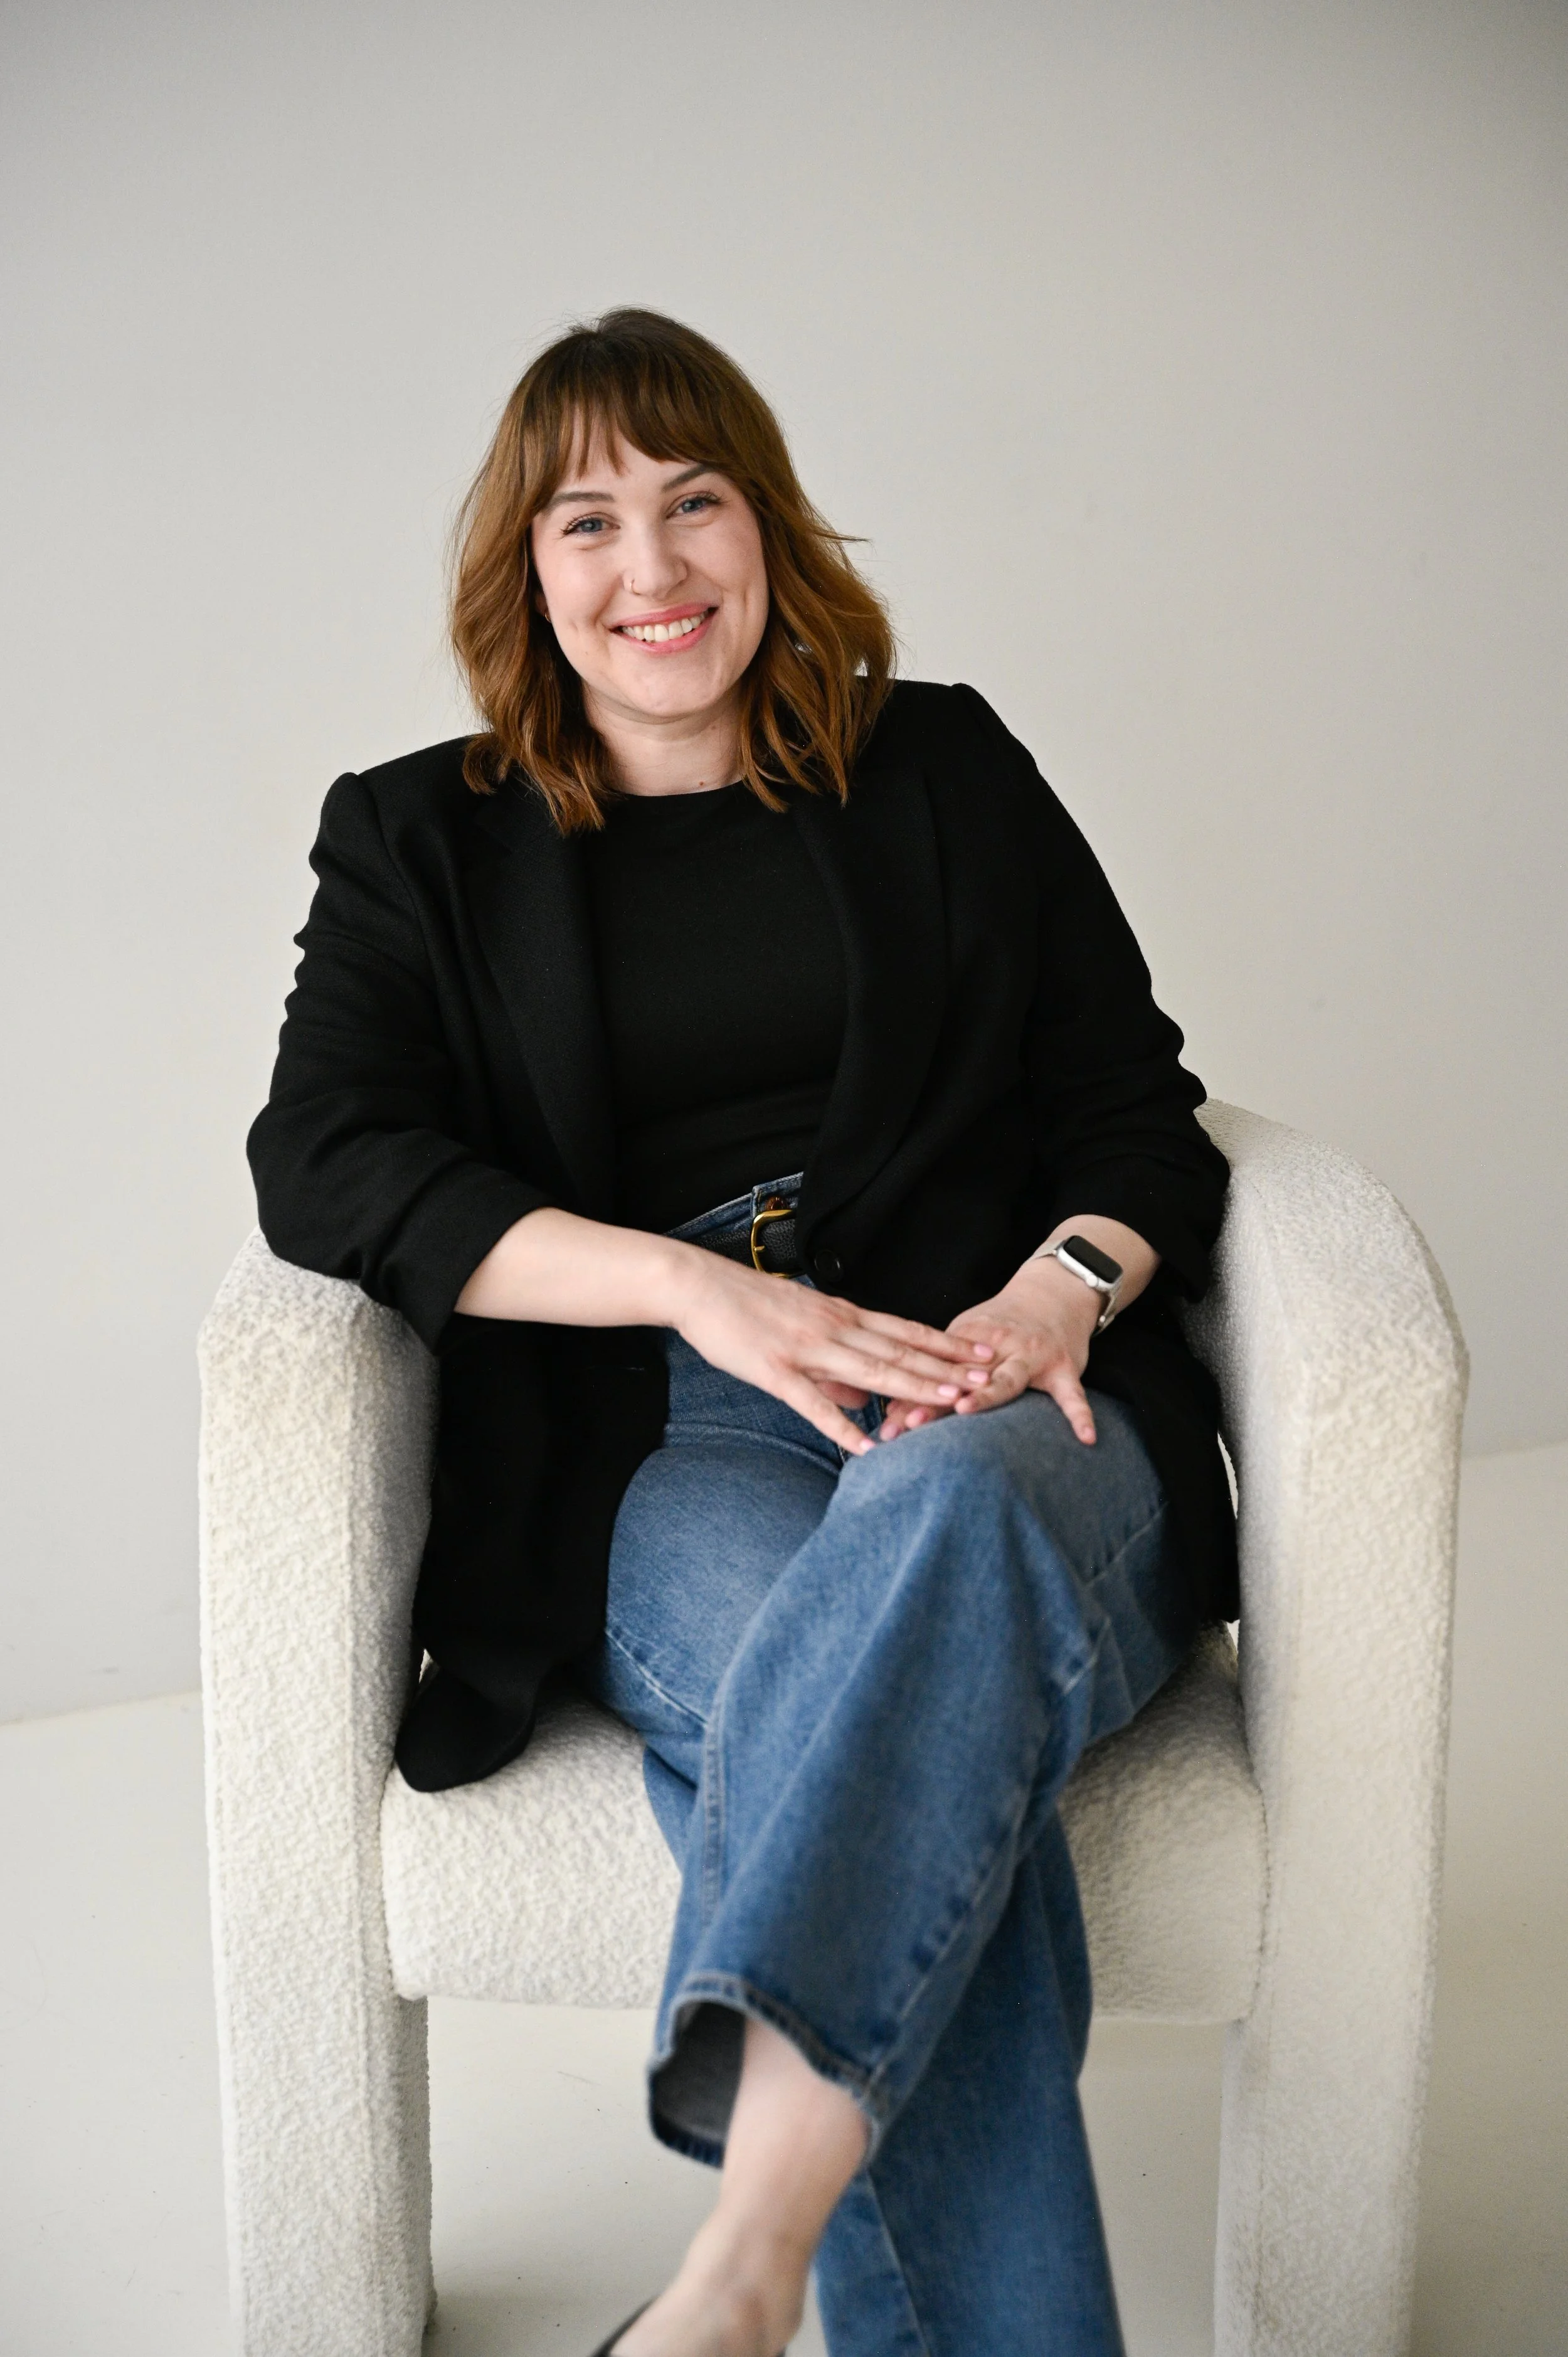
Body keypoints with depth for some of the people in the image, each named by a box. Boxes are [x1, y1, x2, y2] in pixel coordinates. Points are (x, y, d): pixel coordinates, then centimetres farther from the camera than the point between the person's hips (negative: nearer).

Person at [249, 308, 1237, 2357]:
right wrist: (708, 1286, -15)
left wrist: (1061, 1290, -10)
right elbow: (323, 1161, -1)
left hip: (1005, 1402, 1)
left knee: (944, 1510, -38)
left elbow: (1139, 1108, 15)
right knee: (916, 1706, -35)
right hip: (667, 1455, 0)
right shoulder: (425, 844, 15)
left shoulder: (946, 771, 17)